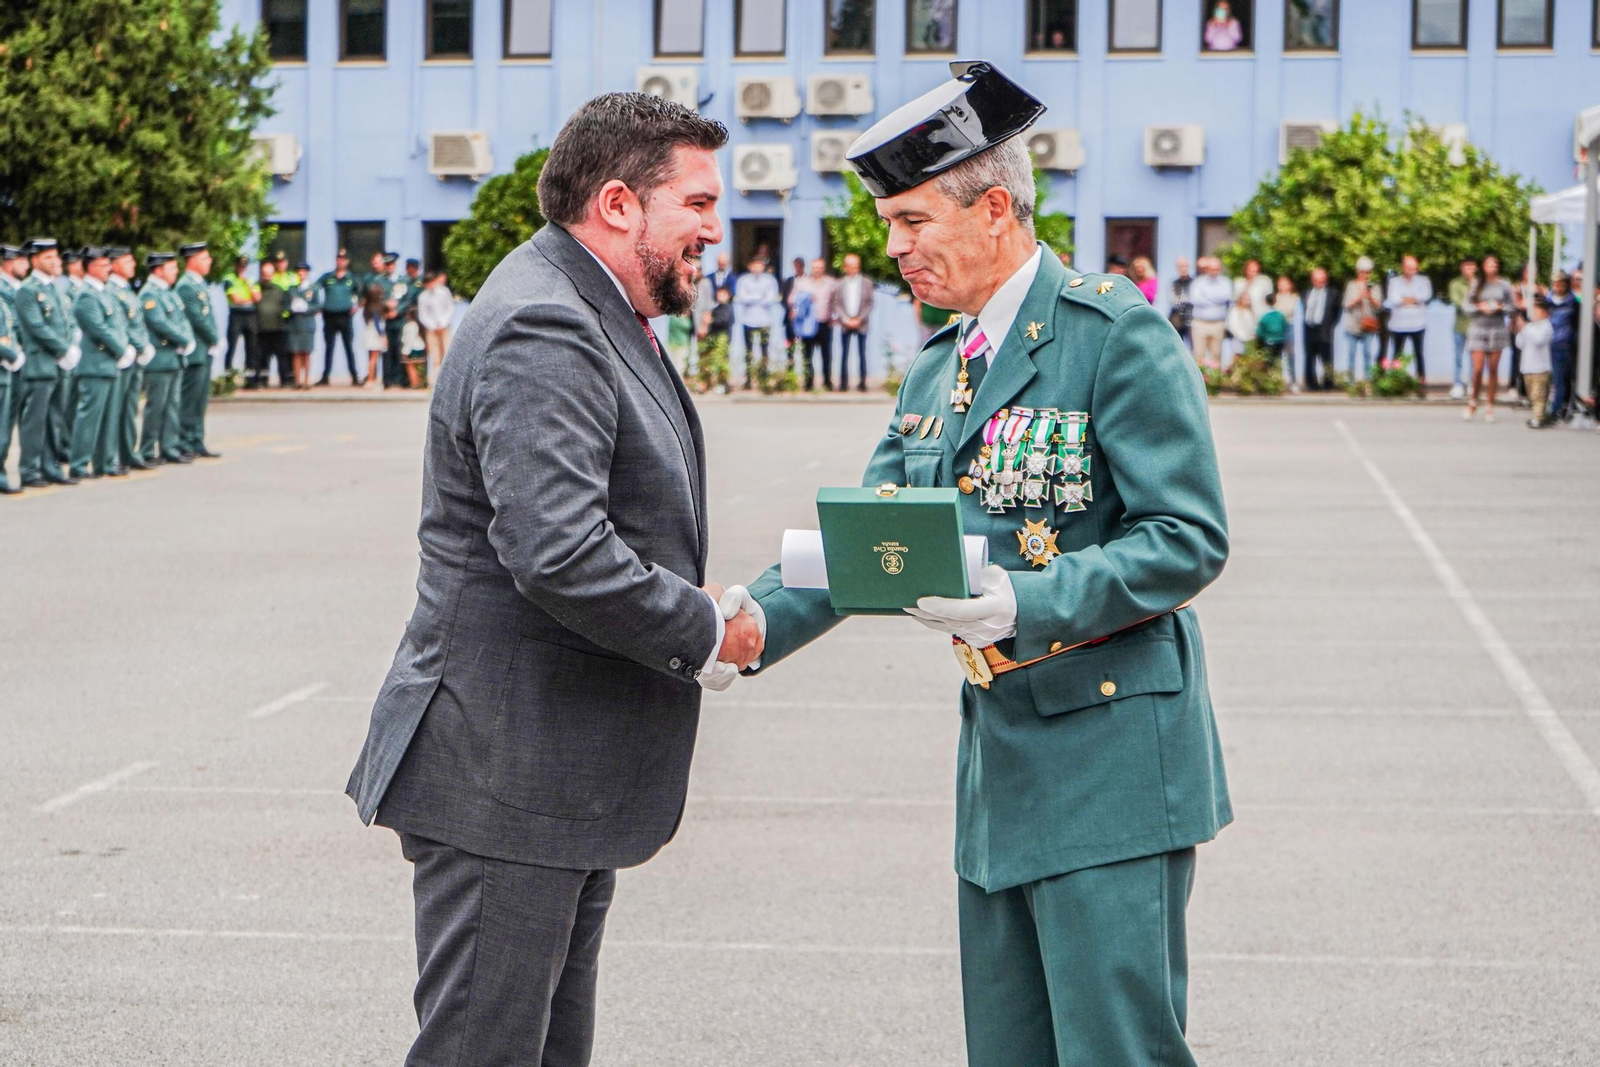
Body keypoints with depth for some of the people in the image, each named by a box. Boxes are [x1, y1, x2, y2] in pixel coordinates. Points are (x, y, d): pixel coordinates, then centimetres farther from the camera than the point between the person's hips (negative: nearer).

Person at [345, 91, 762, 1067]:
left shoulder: (597, 321, 17)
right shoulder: (541, 334, -19)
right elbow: (558, 554, -29)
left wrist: (692, 602, 7)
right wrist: (705, 635, -15)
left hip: (567, 777, 11)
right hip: (502, 781, -11)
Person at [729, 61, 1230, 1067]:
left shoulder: (1117, 332, -11)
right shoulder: (936, 368, 15)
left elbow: (1189, 539, -16)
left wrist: (1022, 602, -26)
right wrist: (754, 617, -5)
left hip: (1109, 756, -8)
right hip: (998, 758, 8)